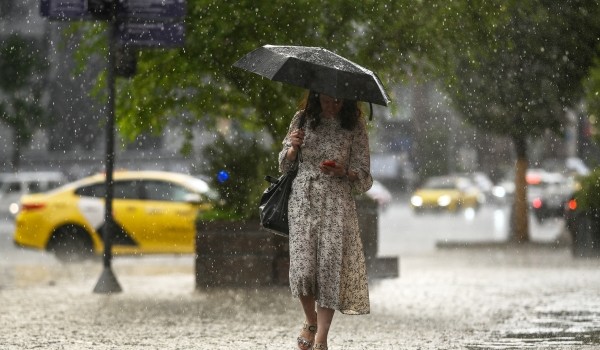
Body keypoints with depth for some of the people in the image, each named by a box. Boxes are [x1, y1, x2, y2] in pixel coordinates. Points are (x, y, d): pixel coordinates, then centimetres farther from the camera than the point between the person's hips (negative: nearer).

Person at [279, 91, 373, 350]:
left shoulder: (354, 126, 2)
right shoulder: (303, 119, 8)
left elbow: (364, 179, 4)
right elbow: (284, 165, 15)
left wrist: (344, 173, -17)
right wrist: (293, 148, -7)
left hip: (337, 204, -1)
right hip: (302, 201, 1)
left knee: (330, 268, -8)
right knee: (302, 268, -7)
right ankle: (310, 322, 21)